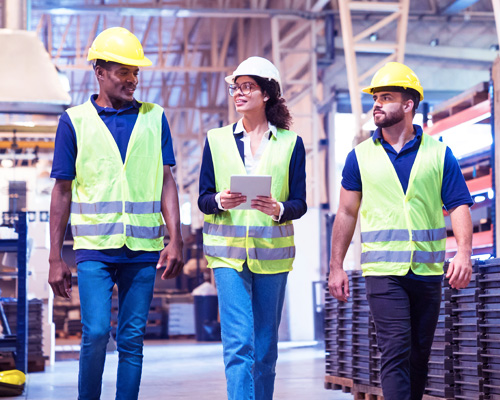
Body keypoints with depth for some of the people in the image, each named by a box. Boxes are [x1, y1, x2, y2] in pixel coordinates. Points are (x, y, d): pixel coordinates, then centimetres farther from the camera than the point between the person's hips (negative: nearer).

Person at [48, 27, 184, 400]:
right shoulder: (75, 121, 5)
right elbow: (63, 191, 6)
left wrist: (175, 240, -4)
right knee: (96, 333, -11)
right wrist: (56, 258, 3)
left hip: (143, 248, 2)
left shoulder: (154, 118, 10)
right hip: (94, 246, -2)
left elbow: (166, 182, 8)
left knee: (132, 340, 4)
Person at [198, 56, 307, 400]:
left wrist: (279, 209, -19)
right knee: (238, 343, -11)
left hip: (272, 253, 1)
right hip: (228, 252, -1)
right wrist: (220, 201, -16)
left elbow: (300, 203, 3)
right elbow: (203, 199, 7)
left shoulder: (290, 143, 7)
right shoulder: (217, 140, 9)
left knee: (266, 346, 7)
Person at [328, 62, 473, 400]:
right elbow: (347, 213, 9)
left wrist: (464, 252, -17)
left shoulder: (439, 153, 5)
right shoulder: (361, 156, 5)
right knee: (396, 352, -11)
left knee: (419, 355, 9)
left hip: (428, 270, 2)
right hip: (383, 271, -1)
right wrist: (336, 267, 5)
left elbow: (459, 205, 0)